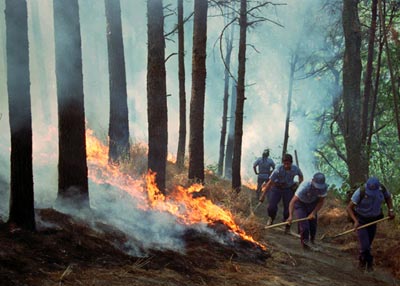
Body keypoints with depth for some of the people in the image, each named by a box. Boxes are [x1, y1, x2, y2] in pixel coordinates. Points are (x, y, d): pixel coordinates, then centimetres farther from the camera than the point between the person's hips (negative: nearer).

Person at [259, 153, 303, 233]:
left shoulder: (296, 169, -17)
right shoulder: (278, 170, -26)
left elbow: (300, 176, 9)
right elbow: (270, 182, -23)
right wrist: (263, 195, -23)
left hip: (288, 190, 2)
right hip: (276, 188, -2)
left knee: (288, 209, -3)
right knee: (271, 207, -10)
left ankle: (287, 228, 17)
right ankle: (271, 218, 26)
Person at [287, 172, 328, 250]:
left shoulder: (324, 187, -26)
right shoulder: (304, 187, -39)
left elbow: (321, 201, -11)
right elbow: (293, 201, -40)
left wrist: (313, 213, -21)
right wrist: (290, 216, -49)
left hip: (312, 203, 4)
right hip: (300, 203, -4)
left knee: (313, 223, 0)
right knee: (304, 225, -15)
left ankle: (312, 242, 21)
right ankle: (305, 243, 1)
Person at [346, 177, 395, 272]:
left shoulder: (382, 189, -18)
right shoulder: (360, 192, -30)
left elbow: (388, 197, 7)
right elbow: (349, 208, -25)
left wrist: (391, 210, -6)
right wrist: (355, 221, -37)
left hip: (373, 220, 4)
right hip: (361, 220, -4)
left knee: (368, 243, 14)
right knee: (364, 244, -9)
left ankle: (362, 260, 39)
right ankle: (369, 262, 18)